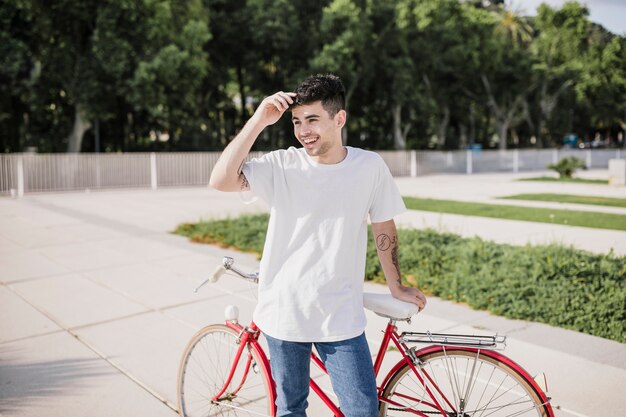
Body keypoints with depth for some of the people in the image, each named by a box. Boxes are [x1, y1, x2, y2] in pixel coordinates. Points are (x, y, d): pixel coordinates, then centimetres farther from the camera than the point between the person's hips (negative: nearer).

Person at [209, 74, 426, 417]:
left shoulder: (370, 166, -6)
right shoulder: (282, 165, -7)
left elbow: (384, 228, 5)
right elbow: (221, 180, -19)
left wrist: (396, 288, 12)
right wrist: (259, 120, -22)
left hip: (341, 318, 0)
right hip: (284, 313, 1)